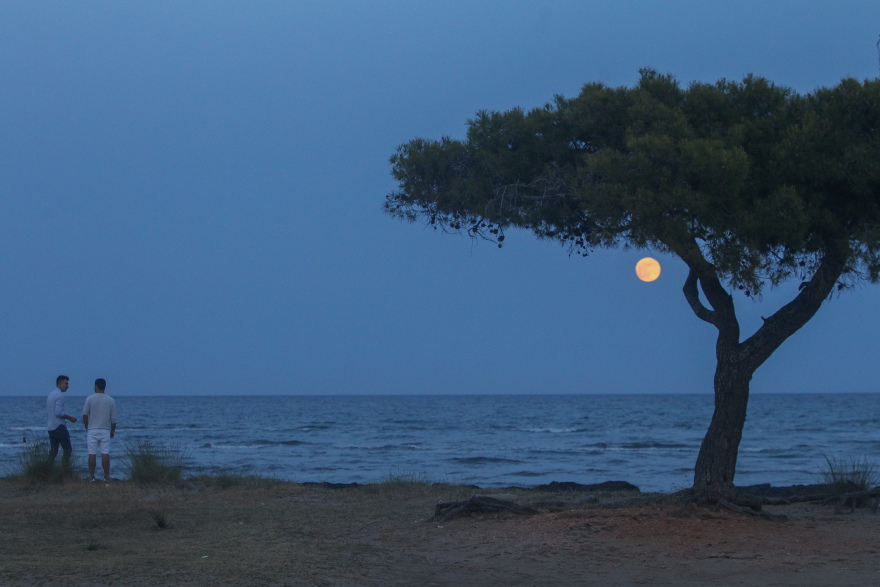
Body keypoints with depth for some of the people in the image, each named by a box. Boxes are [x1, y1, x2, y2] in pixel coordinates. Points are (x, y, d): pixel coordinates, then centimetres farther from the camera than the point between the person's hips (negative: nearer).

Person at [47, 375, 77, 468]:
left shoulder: (50, 395, 17)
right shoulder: (59, 395, -13)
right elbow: (58, 412, -21)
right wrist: (69, 418, -10)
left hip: (50, 427, 9)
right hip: (59, 426, -9)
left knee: (53, 451, 9)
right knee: (67, 450, -4)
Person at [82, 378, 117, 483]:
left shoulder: (89, 399, -5)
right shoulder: (111, 400, 2)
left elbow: (85, 415, -4)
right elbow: (113, 418, 4)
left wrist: (87, 427, 10)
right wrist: (113, 431, 16)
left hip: (92, 430, -1)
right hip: (105, 431, 1)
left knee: (92, 454, 0)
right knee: (105, 453, 1)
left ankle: (91, 476, 1)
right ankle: (106, 477, -1)